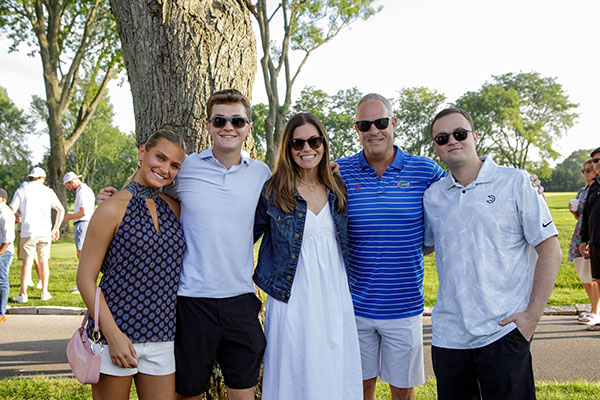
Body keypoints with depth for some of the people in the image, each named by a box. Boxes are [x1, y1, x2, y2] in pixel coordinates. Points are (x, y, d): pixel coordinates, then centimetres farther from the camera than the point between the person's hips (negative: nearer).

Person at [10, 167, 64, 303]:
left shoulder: (21, 190, 2)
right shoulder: (48, 191, 6)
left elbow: (12, 209, -5)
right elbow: (61, 210, 0)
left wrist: (21, 213, 17)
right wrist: (56, 228, 6)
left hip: (28, 232, -1)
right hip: (45, 232, 2)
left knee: (27, 262, -1)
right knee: (43, 262, 9)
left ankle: (23, 294, -2)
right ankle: (44, 292, 13)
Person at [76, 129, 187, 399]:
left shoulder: (173, 209, 9)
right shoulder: (113, 209, -8)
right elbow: (85, 278, -9)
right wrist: (113, 334, -15)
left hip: (161, 336, 5)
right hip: (115, 333, -5)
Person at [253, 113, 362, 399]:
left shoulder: (337, 187, 7)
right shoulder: (273, 191, -3)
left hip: (335, 298, 4)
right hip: (292, 299, -3)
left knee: (335, 374, 10)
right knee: (295, 377, 5)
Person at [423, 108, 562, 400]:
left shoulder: (515, 182, -2)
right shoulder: (432, 196, 9)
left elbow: (550, 250, -2)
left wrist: (533, 314, -9)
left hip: (503, 331, -3)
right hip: (448, 335, 4)